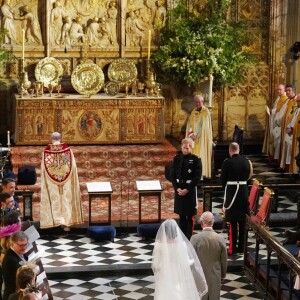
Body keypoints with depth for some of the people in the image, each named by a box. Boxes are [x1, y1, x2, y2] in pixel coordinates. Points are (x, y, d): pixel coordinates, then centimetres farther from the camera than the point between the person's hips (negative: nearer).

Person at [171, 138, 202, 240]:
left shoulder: (195, 159, -7)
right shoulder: (177, 158, 5)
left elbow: (197, 177, -9)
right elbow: (173, 175, 5)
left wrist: (187, 189, -14)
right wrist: (177, 188, -7)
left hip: (190, 191, -4)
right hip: (179, 190, 4)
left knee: (190, 217, 1)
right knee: (181, 216, 11)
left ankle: (189, 238, 7)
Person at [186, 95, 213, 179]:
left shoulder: (206, 112, -7)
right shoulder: (193, 112, 13)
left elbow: (202, 126, -13)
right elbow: (189, 124, 7)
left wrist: (196, 135, -15)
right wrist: (191, 134, -10)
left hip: (202, 138, -6)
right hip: (194, 137, 6)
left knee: (201, 155, -8)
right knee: (193, 155, 3)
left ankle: (202, 173, -7)